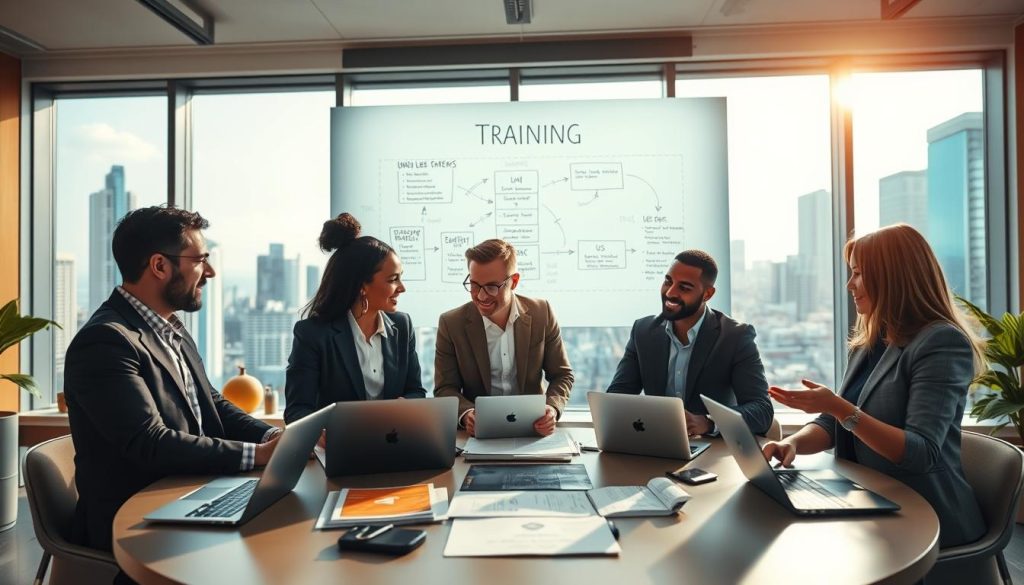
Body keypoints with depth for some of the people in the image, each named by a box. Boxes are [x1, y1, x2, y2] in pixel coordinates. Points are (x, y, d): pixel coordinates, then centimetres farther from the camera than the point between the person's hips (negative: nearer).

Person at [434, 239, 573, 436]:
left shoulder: (542, 313, -2)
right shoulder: (451, 324, -5)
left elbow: (562, 375, 5)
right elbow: (445, 388, -1)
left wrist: (552, 408, -16)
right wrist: (466, 413, -23)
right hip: (478, 433, 0)